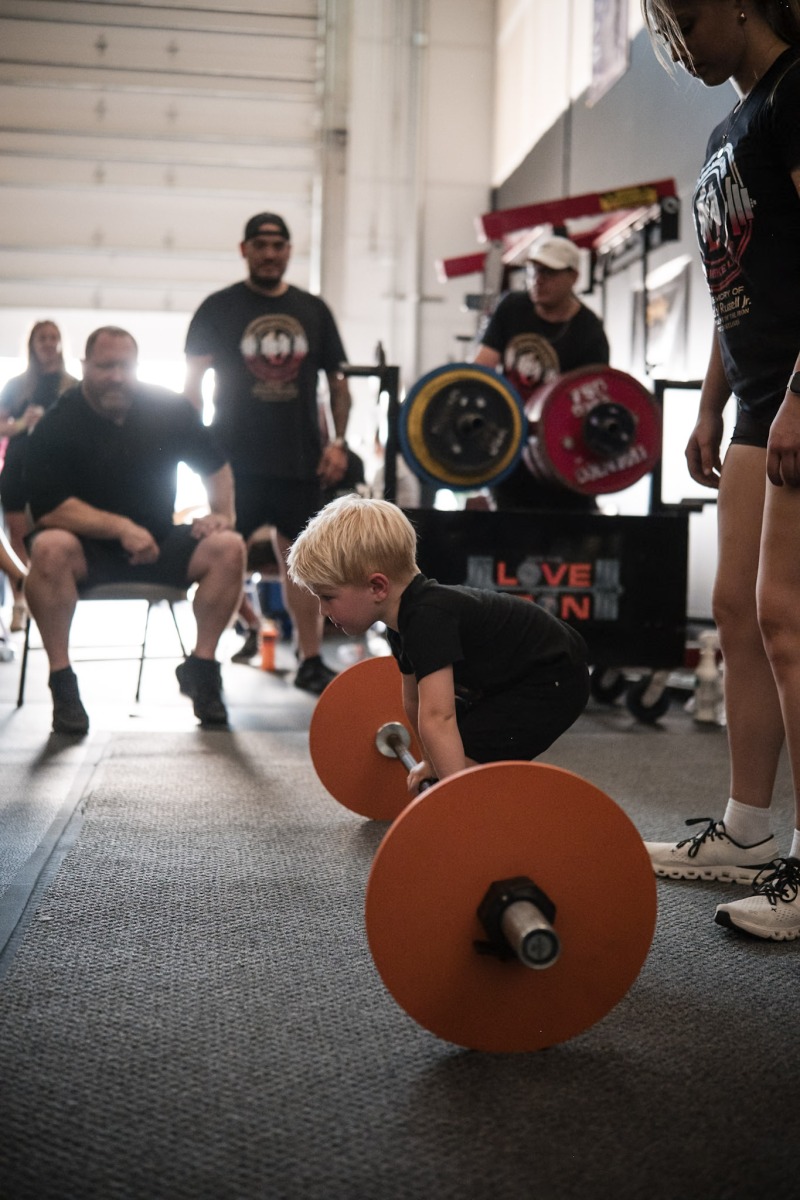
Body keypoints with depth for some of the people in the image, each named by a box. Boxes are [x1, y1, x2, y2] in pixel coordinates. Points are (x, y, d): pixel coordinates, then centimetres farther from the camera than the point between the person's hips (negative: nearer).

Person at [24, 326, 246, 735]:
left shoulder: (168, 408, -2)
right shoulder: (56, 426, -11)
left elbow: (215, 465, 9)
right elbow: (48, 509, -19)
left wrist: (222, 513, -9)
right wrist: (121, 528, -28)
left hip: (159, 544, 3)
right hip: (87, 548, -3)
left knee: (228, 547, -21)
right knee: (50, 548, -36)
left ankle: (201, 668, -10)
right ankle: (61, 679, -24)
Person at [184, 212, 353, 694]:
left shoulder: (313, 310, 10)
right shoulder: (219, 308, 2)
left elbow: (337, 382, 13)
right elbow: (194, 380, 1)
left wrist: (339, 442, 3)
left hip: (301, 460, 3)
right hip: (235, 460, -2)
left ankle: (311, 661, 13)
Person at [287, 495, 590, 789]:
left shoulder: (428, 618, -32)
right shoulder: (406, 614, -1)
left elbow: (437, 717, -41)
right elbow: (416, 703, 12)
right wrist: (431, 763, 21)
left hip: (553, 680, -10)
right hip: (514, 678, 10)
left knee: (462, 763, -23)